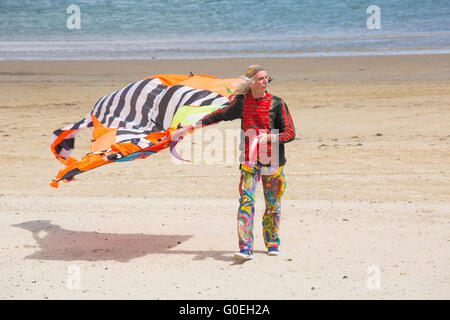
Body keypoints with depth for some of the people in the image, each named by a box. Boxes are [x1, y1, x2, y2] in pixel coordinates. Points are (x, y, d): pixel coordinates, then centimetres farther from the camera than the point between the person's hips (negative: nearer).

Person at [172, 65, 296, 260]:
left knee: (273, 204, 6)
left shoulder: (277, 104, -3)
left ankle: (272, 242, 27)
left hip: (273, 160, -1)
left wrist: (270, 137, -22)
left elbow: (290, 133, -4)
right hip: (250, 160, 1)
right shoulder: (241, 102, 5)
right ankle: (245, 248, -17)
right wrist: (192, 127, 16)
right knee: (246, 200, -13)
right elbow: (219, 115, 18)